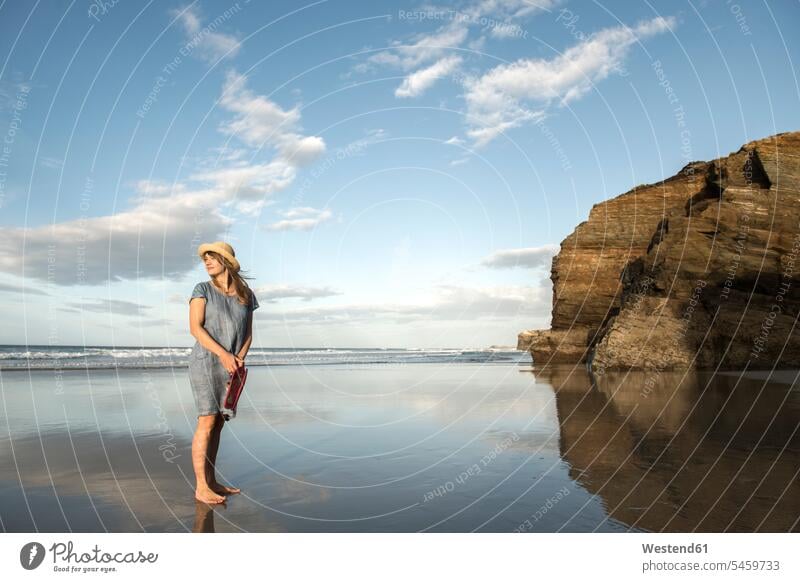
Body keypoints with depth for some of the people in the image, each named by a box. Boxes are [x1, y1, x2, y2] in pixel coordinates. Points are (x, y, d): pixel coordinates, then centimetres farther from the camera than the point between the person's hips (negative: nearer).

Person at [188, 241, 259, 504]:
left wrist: (240, 357, -7)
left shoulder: (245, 294, 10)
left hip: (231, 366, 4)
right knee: (207, 423, -8)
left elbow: (248, 334, 11)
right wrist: (223, 354, -18)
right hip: (205, 361, -4)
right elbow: (195, 327, -9)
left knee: (218, 424, 8)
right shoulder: (202, 289, 1)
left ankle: (211, 482, 16)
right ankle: (201, 488, -3)